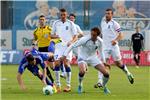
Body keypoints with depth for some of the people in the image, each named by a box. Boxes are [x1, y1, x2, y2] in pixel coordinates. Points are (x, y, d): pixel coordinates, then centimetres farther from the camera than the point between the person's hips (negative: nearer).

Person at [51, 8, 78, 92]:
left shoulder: (70, 24, 1)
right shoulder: (56, 23, 8)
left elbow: (75, 36, 0)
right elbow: (52, 35, 15)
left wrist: (71, 42, -19)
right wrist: (55, 36, -9)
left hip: (67, 47, -2)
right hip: (58, 47, 2)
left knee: (66, 64, -11)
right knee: (57, 64, -7)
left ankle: (68, 85, -5)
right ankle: (58, 85, 1)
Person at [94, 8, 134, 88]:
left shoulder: (114, 24, -7)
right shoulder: (103, 22, 10)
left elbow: (120, 35, -9)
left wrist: (116, 40, -27)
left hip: (114, 46, -4)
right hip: (105, 47, 4)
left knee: (118, 63, 6)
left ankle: (128, 74, 33)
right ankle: (100, 81, -16)